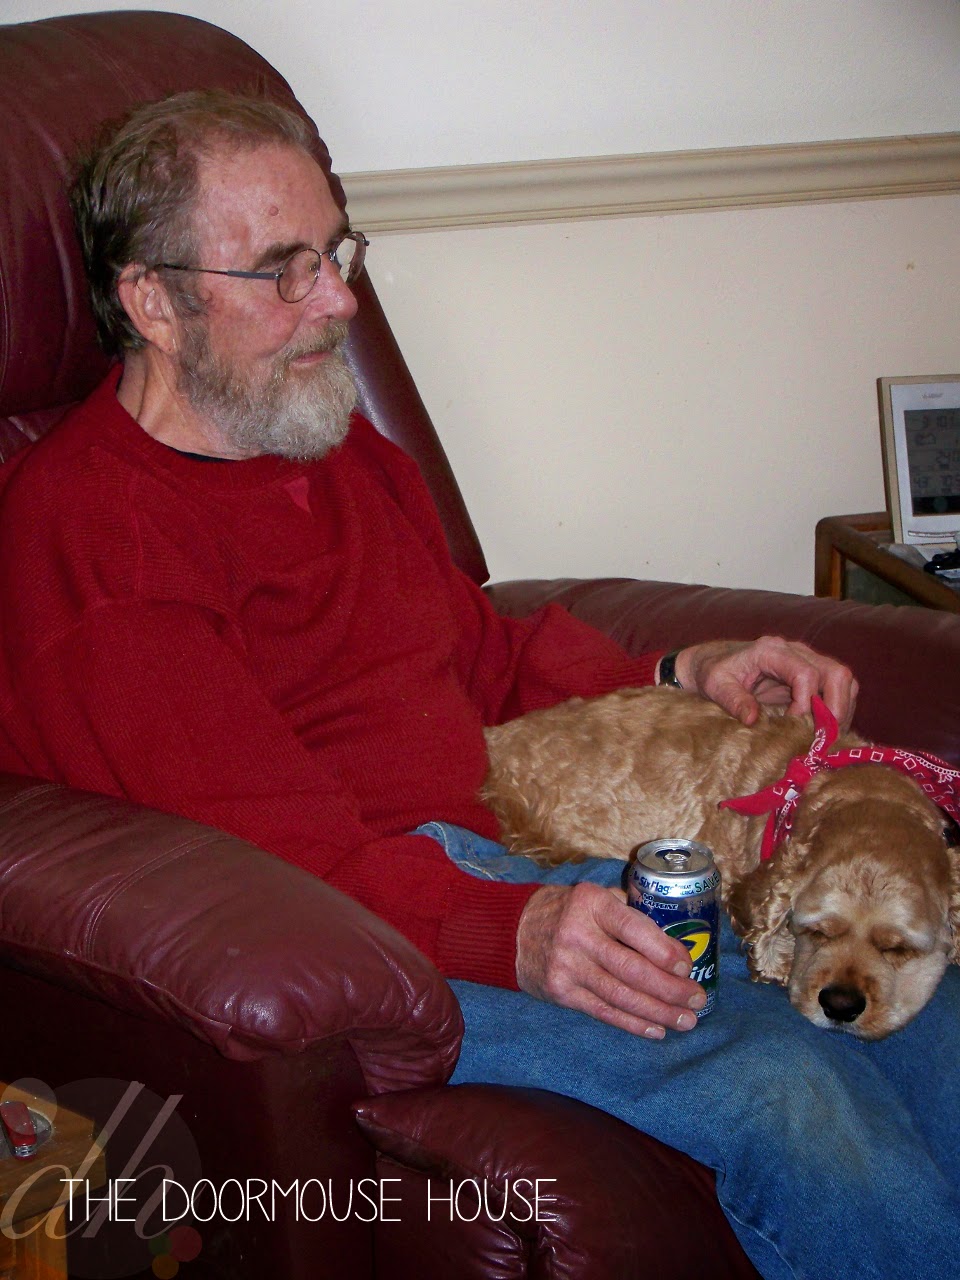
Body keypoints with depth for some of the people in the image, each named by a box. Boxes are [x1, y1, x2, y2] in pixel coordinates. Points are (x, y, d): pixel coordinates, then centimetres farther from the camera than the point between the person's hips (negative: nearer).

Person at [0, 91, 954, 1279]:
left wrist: (682, 676, 10)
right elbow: (256, 842, -18)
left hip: (527, 855, 9)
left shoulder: (336, 445, 20)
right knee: (774, 1085, -27)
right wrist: (508, 933, -30)